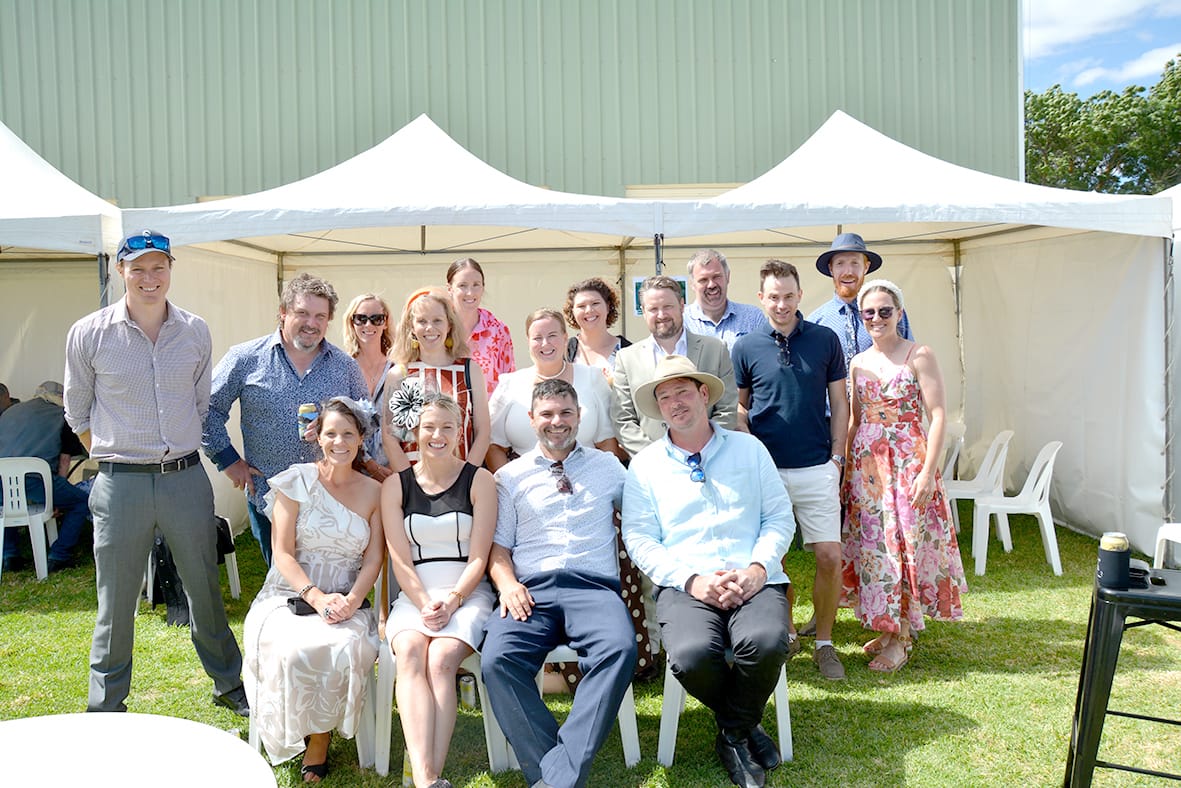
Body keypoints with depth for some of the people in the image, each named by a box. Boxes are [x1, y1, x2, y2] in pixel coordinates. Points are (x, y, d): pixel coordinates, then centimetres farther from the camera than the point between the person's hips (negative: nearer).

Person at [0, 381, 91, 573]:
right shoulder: (62, 415, 17)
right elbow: (64, 460, 14)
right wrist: (55, 498, 22)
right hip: (36, 479, -5)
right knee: (82, 503, 16)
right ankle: (58, 556, 8)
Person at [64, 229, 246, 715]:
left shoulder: (196, 332, 3)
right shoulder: (88, 334, -4)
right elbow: (77, 412, 7)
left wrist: (178, 454, 13)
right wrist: (113, 457, 7)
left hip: (186, 477, 2)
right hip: (120, 483, -2)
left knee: (205, 589, 14)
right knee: (116, 602, 9)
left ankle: (230, 684, 31)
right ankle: (105, 708, 27)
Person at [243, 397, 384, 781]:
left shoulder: (373, 491, 8)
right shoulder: (296, 481, 1)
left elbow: (374, 557, 3)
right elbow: (283, 553, -3)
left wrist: (352, 599, -16)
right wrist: (316, 596, -18)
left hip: (347, 601, 1)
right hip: (290, 595, -1)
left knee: (346, 649, -32)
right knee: (293, 651, -33)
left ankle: (321, 736, -6)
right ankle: (297, 734, -2)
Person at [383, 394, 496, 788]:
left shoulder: (479, 481, 4)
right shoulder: (396, 486, 10)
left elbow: (478, 557, -1)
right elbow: (400, 560, 3)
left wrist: (451, 601, -15)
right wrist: (425, 604, -13)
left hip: (467, 593, -1)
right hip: (415, 594, 1)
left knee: (441, 660, -29)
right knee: (409, 653, -29)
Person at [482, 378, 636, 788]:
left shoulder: (607, 467, 21)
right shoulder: (510, 476, 19)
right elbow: (498, 547, 14)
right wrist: (508, 584, -6)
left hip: (594, 586, 0)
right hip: (531, 590, 1)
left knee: (620, 648, -33)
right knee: (497, 660, -31)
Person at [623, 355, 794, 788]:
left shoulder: (749, 448, 16)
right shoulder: (645, 465, 12)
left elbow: (779, 517, 11)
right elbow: (639, 538, 3)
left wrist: (758, 567, -8)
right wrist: (691, 580, -11)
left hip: (754, 581, 1)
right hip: (685, 584, 0)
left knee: (765, 643, -32)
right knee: (692, 655, -31)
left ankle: (734, 734, 1)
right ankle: (744, 726, 4)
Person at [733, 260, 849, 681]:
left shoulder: (825, 340, 2)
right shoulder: (746, 348, 1)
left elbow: (839, 403, 6)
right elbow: (738, 408, 8)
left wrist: (837, 457, 0)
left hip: (817, 469, 0)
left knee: (829, 557, -1)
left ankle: (824, 643, 16)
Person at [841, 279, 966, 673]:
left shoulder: (919, 356, -6)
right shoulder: (858, 363, 10)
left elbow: (937, 416, -10)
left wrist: (928, 471, -17)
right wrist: (845, 469, 11)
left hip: (907, 461, -5)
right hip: (866, 463, 5)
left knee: (905, 542, -2)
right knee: (872, 543, 8)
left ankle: (901, 639, 10)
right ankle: (886, 626, 23)